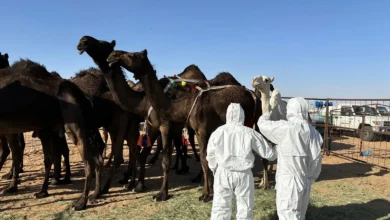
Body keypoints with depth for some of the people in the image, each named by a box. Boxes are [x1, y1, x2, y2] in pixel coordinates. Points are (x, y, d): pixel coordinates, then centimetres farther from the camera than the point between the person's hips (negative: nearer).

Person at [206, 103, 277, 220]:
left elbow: (211, 156, 6)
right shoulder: (249, 133, -8)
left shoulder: (218, 132, -4)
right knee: (245, 210, 14)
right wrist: (277, 151, 21)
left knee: (220, 208, 10)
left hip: (223, 174, 1)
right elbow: (267, 152, -1)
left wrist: (214, 170, 24)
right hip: (243, 175, -1)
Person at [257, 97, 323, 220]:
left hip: (289, 182, -7)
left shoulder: (286, 128, -18)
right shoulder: (313, 132, 2)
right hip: (304, 181, 7)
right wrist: (309, 180, 15)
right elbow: (316, 160, 4)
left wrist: (267, 115, 16)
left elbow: (263, 124, -6)